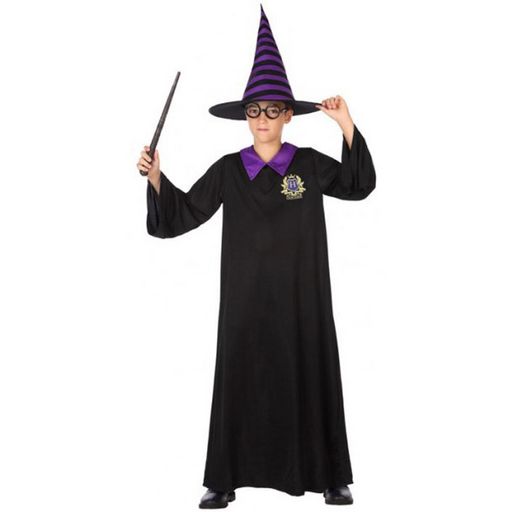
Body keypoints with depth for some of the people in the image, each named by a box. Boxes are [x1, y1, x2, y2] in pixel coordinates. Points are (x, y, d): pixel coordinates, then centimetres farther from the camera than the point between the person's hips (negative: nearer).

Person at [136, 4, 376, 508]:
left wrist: (347, 127, -10)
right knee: (241, 377, 4)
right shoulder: (227, 169, 3)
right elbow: (185, 212, 5)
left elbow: (359, 185, -1)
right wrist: (156, 177, -10)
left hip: (300, 295, 0)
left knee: (307, 376, 5)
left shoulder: (309, 163, 2)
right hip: (246, 296, 1)